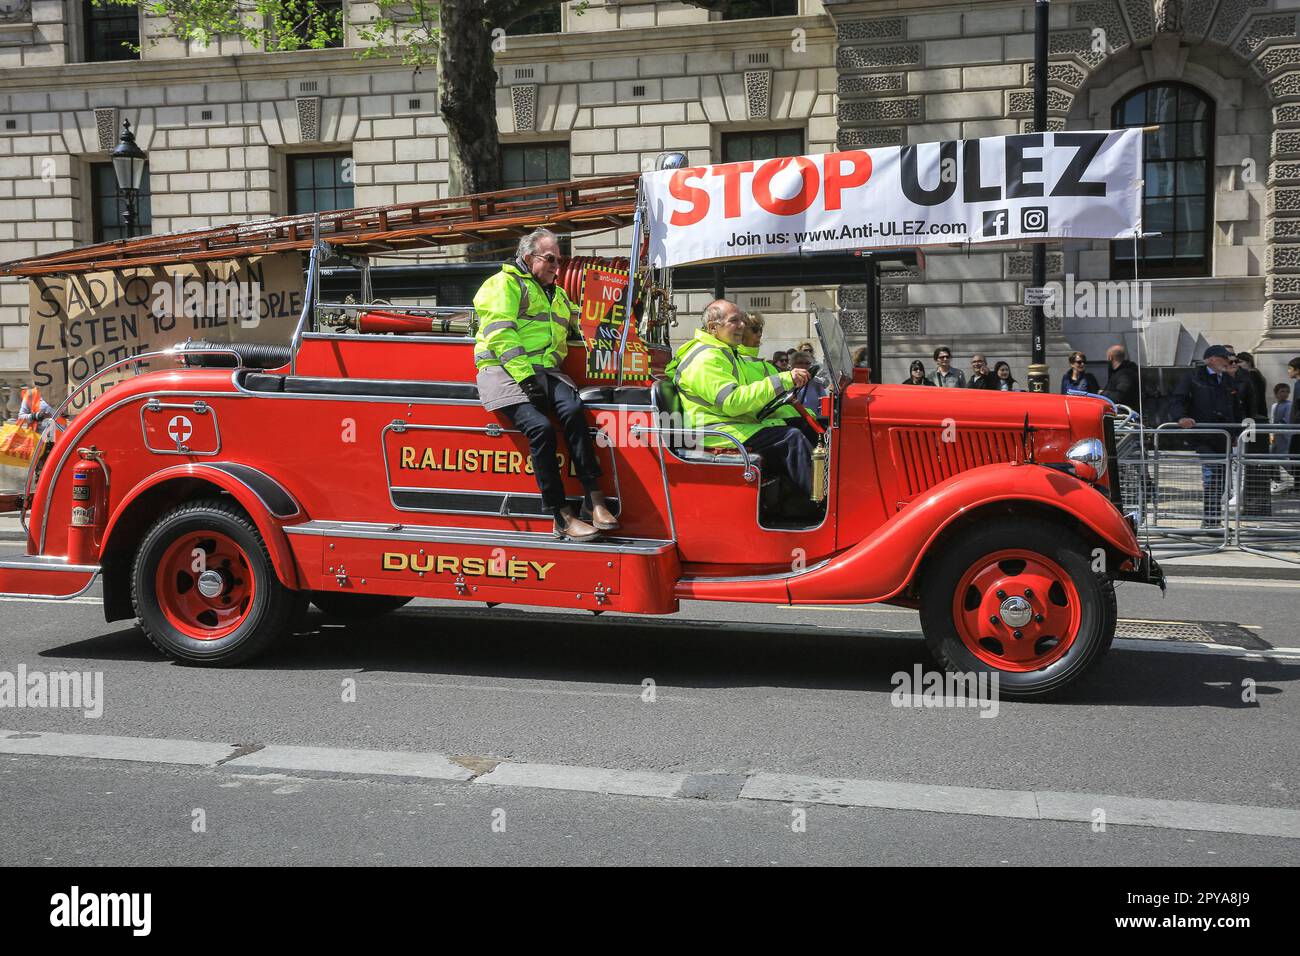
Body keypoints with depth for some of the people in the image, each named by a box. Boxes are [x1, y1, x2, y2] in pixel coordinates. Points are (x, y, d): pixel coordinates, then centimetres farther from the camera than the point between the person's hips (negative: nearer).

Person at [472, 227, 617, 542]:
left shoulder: (557, 295, 28)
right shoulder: (505, 283, 2)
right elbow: (499, 334, -11)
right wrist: (524, 374, -20)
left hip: (544, 370, 6)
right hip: (505, 370, -6)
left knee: (573, 410, -27)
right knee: (541, 427, -29)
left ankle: (593, 497, -29)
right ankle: (561, 516, -24)